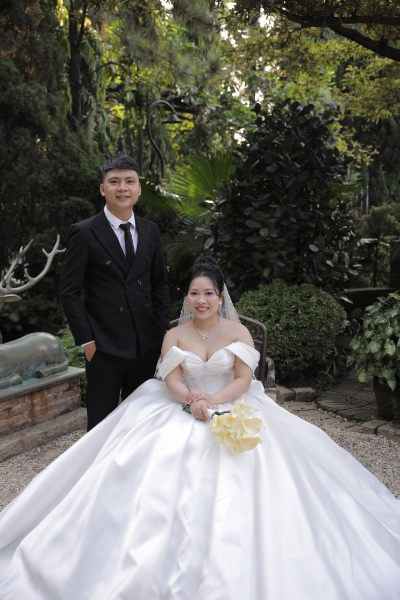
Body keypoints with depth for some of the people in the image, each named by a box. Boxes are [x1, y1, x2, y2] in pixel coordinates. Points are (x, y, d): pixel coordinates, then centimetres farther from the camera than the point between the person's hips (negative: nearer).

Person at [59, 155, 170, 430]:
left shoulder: (150, 231, 6)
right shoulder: (85, 232, -8)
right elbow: (69, 291, -7)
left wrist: (163, 330, 5)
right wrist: (86, 340, -10)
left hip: (147, 343, 4)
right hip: (105, 346, -4)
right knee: (102, 423, 8)